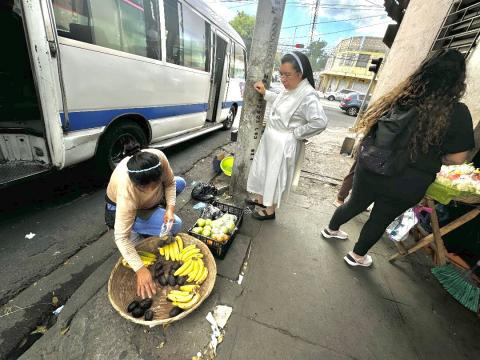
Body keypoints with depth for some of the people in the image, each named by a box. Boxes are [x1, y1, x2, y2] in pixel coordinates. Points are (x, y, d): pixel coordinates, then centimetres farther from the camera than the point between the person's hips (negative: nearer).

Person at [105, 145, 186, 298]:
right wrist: (140, 270, -38)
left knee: (180, 183, 4)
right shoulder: (127, 192, -43)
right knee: (174, 225, -20)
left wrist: (170, 208, -25)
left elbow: (169, 182, -14)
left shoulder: (158, 157, -33)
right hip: (121, 207, -5)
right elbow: (121, 237, -37)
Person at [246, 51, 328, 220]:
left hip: (284, 145, -9)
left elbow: (320, 122, -30)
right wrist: (265, 93, 19)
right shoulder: (289, 89, 5)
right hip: (270, 140, 10)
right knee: (262, 170, 21)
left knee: (275, 177, 6)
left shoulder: (308, 95, -22)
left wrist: (295, 133, -20)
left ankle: (270, 210, 28)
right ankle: (260, 199, 44)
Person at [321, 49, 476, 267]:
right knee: (380, 220, 18)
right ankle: (357, 256, 39)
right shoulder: (457, 113, -11)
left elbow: (368, 126, 9)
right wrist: (428, 155, 12)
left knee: (355, 204, 25)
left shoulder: (399, 97, -1)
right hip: (406, 184, -2)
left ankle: (331, 229, 49)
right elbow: (457, 158, -7)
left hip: (370, 170, 3)